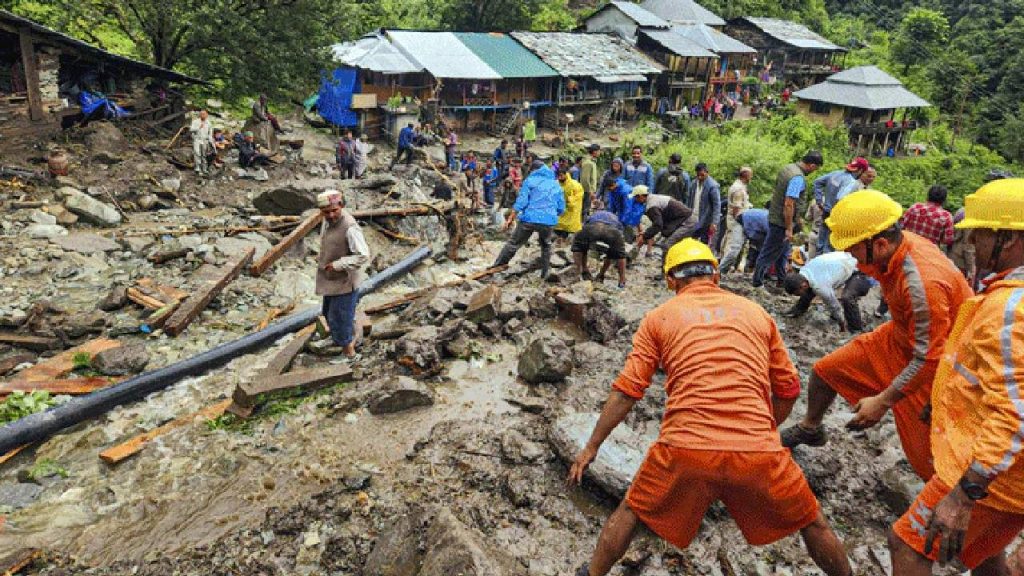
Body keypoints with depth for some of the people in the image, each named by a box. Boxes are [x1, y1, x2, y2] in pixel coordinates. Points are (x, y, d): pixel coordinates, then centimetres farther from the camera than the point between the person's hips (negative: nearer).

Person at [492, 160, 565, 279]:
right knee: (546, 246, 24)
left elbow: (521, 201, -6)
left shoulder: (530, 180, 4)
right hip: (549, 221, 3)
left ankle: (497, 266, 9)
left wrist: (510, 218, -5)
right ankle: (544, 274, 24)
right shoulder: (556, 184, 16)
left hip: (529, 219, -3)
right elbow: (561, 208, 17)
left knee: (513, 244, 6)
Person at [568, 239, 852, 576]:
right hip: (757, 449, 1)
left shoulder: (659, 317, 9)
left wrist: (591, 448, 12)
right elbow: (788, 388, 16)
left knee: (631, 512, 23)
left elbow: (626, 391, 5)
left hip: (684, 447, -1)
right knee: (812, 522, 27)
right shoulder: (756, 312, 15)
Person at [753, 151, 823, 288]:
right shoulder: (798, 178, -23)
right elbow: (788, 204, -27)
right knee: (769, 254, 0)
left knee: (783, 252, 22)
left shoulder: (787, 168, 7)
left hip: (775, 216, 10)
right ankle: (758, 282, 9)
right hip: (782, 222, -10)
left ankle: (782, 279, 33)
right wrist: (789, 229, -22)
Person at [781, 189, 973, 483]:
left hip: (939, 361, -8)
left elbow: (928, 359, -31)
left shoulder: (923, 283, -37)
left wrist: (882, 401, -25)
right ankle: (810, 429, 35)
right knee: (826, 370, 10)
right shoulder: (899, 243, -15)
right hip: (901, 337, 8)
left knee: (926, 453, -3)